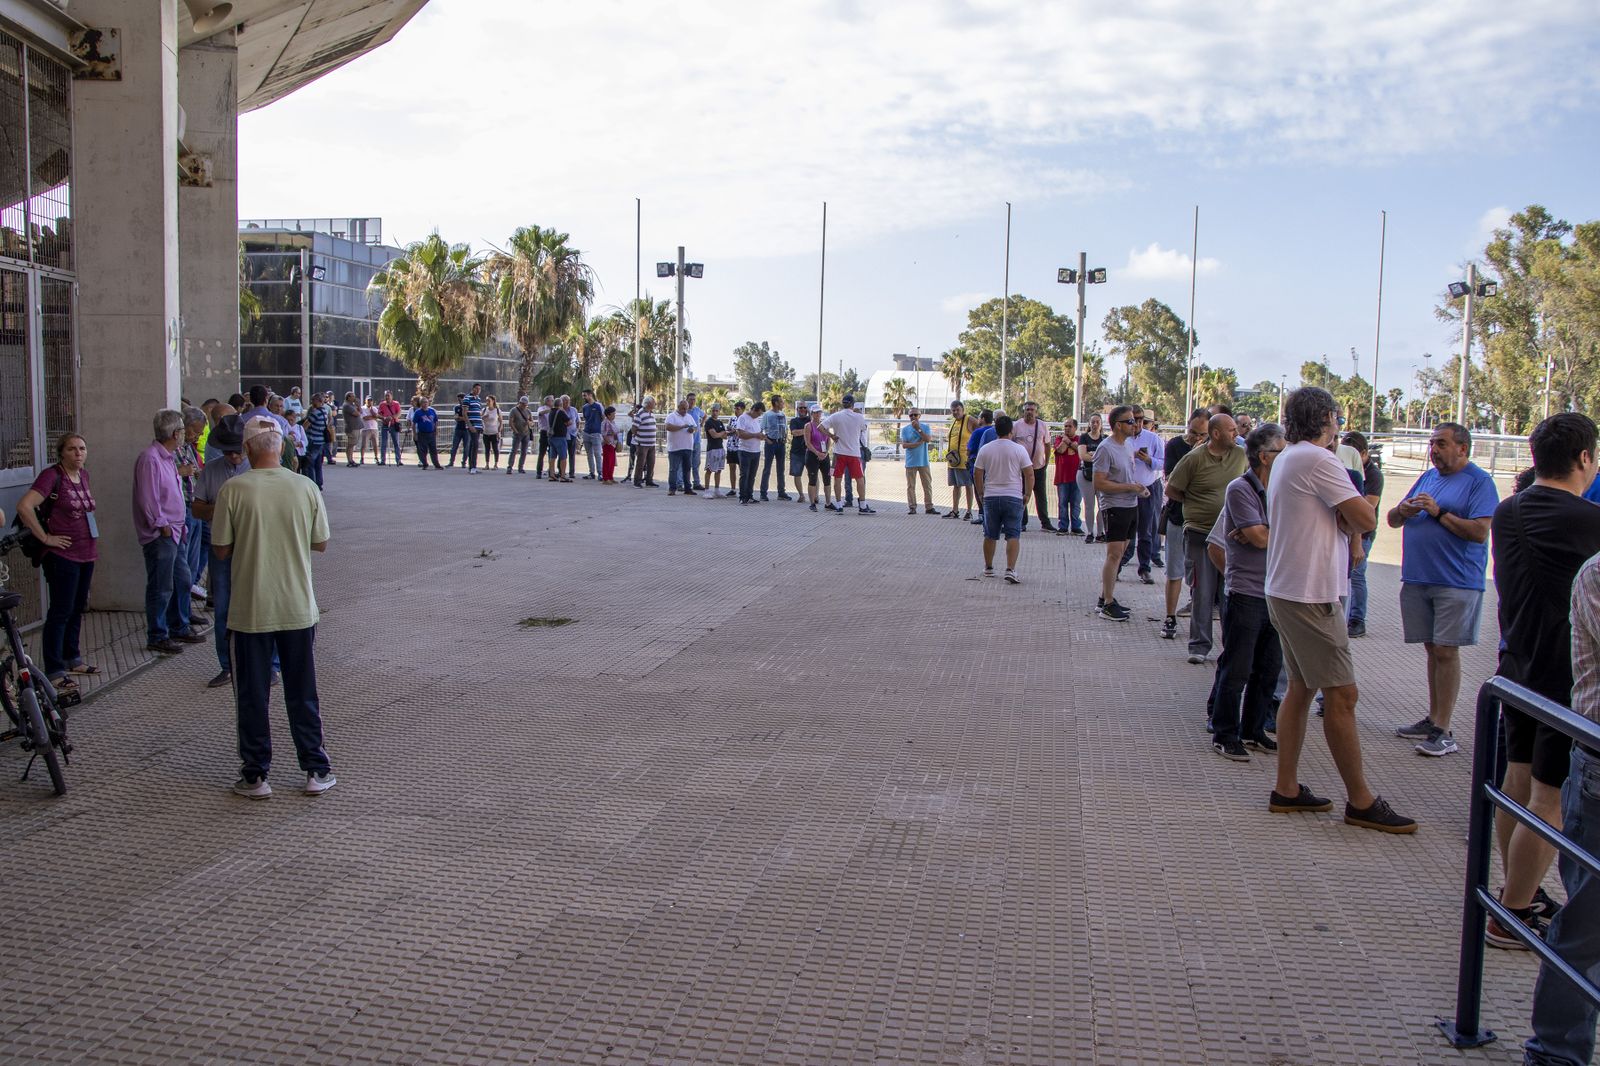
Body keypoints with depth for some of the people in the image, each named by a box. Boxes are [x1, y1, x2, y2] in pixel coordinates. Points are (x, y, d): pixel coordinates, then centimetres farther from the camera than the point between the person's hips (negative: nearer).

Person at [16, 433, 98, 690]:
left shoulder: (83, 475, 9)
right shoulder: (51, 476, -14)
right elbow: (24, 506, -26)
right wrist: (45, 537, -20)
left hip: (87, 553, 8)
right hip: (63, 555, -8)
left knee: (77, 609, 17)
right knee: (61, 612, -4)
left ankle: (72, 659, 30)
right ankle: (54, 671, 1)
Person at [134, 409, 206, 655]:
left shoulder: (169, 457, 14)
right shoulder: (150, 459, -17)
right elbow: (147, 500, -20)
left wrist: (178, 525, 16)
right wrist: (163, 526, -15)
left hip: (174, 531, 10)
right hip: (160, 535, -10)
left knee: (182, 581, 17)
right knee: (161, 588, -2)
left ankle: (179, 628, 30)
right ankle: (157, 637, 8)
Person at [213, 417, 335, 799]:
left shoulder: (233, 490, -11)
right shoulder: (305, 488, -5)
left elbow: (221, 550, -6)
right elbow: (321, 543, 3)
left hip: (250, 611, -2)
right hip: (298, 609, 2)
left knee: (252, 697, 11)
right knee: (303, 695, 13)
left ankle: (255, 776, 17)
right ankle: (316, 772, 18)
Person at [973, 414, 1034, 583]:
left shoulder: (985, 449, 1)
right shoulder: (1019, 449, -6)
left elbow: (977, 474, 5)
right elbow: (1029, 475, -6)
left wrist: (981, 493, 17)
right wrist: (1027, 495, 6)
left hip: (991, 497, 2)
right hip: (1013, 497, -2)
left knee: (990, 535, 15)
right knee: (1013, 535, -2)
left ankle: (988, 568, 25)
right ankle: (1010, 570, -14)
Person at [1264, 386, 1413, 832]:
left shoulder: (1287, 459, 16)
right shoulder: (1318, 460, -16)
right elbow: (1365, 519, -17)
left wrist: (1342, 520, -6)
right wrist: (1347, 518, 4)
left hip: (1286, 591, 10)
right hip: (1310, 595, -10)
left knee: (1300, 688, 14)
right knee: (1341, 695, -4)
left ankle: (1286, 789, 18)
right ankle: (1361, 801, 3)